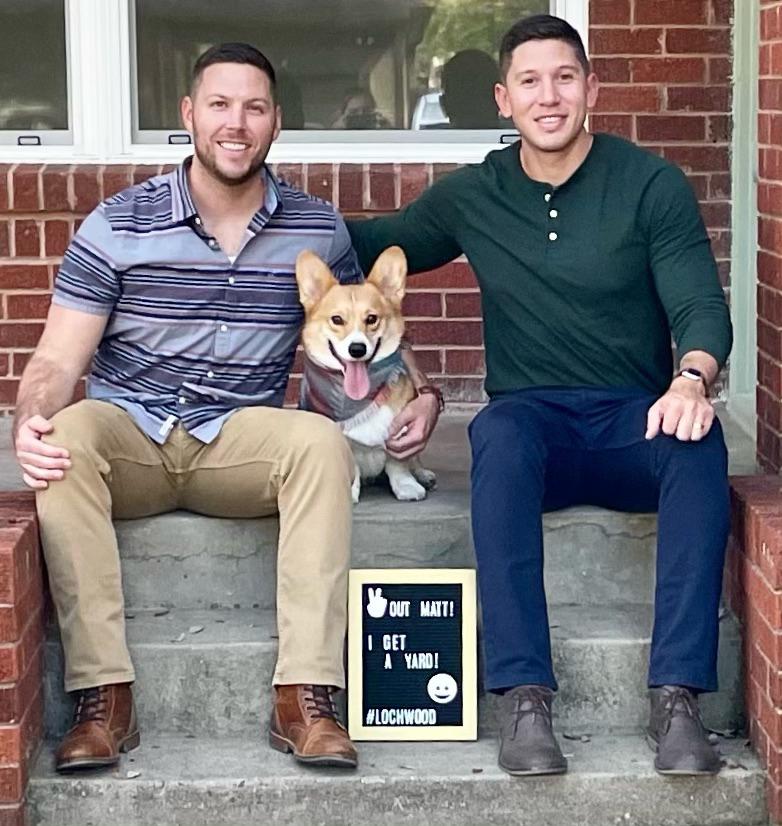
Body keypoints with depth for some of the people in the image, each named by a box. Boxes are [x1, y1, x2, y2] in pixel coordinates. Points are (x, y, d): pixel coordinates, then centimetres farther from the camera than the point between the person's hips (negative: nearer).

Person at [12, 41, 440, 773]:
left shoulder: (318, 230, 4)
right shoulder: (118, 225, -3)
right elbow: (57, 361, -5)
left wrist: (416, 397, -5)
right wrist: (31, 422, -27)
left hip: (241, 442, 1)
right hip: (128, 436, -1)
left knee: (322, 441, -30)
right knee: (67, 437, -34)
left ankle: (305, 695, -31)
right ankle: (102, 696, -32)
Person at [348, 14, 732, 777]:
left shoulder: (651, 185, 2)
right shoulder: (471, 197, 9)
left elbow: (700, 305, -8)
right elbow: (378, 247, 24)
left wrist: (691, 379, -31)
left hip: (633, 426, 0)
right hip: (532, 421, 1)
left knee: (699, 443, -36)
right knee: (499, 433, -36)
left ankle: (677, 698, -37)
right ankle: (523, 698, -40)